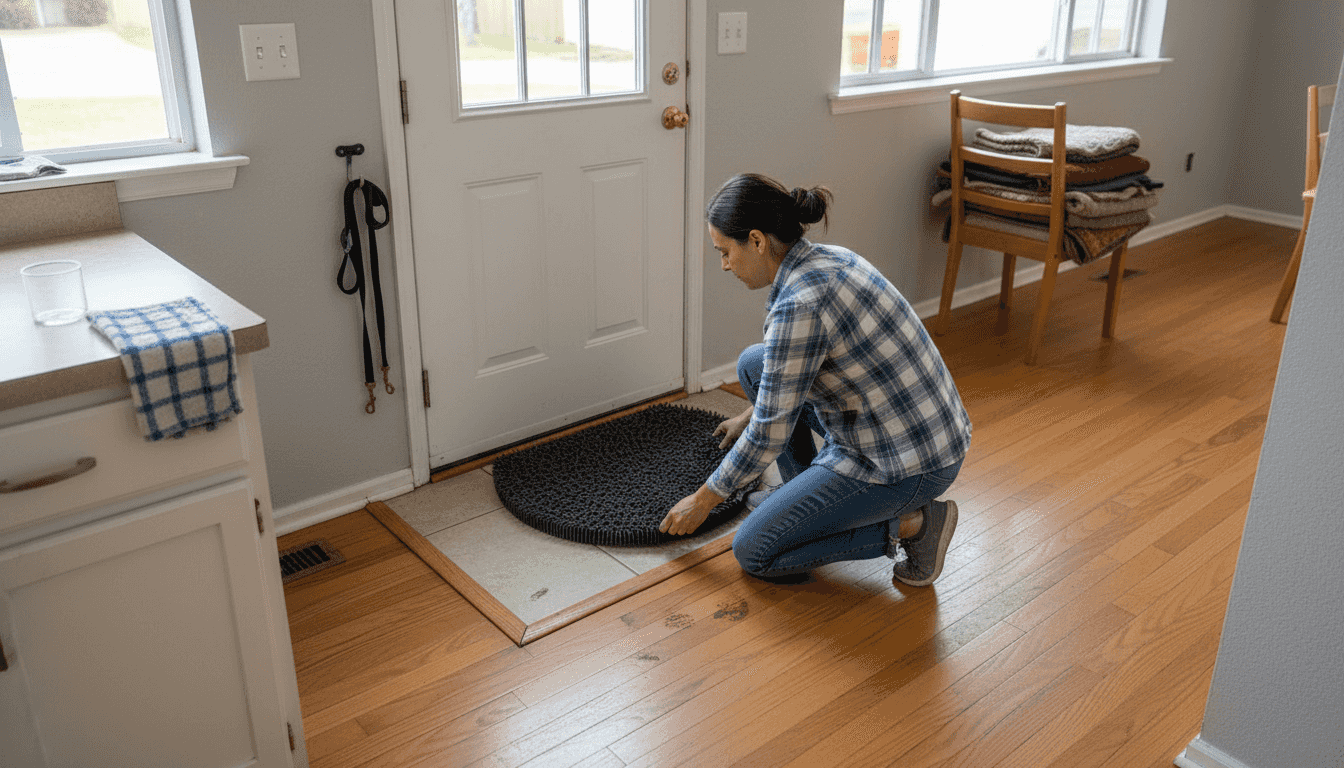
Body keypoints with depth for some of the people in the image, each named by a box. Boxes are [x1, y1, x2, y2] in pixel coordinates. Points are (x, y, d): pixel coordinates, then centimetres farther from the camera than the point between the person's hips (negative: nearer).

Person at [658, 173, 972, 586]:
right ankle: (805, 494, 21)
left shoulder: (798, 304, -25)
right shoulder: (829, 258, 3)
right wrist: (752, 414, 36)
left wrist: (703, 500, -2)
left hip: (910, 465, -9)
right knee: (754, 364, 13)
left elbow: (769, 435, -17)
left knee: (753, 552, 0)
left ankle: (909, 524, 0)